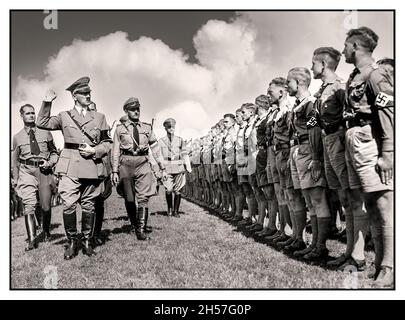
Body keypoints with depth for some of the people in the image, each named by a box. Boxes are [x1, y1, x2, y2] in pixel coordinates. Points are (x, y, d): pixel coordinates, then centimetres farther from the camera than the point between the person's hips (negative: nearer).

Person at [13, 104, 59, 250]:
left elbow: (54, 152, 15)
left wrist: (50, 163, -5)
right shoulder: (17, 137, 11)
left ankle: (46, 232, 30)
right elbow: (15, 161, 16)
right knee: (28, 205, -12)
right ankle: (32, 239, -12)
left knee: (45, 206, 5)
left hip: (44, 171, 0)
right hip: (26, 172, 0)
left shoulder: (45, 133, 10)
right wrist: (15, 181, 13)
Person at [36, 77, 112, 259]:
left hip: (92, 166, 1)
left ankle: (87, 241, 18)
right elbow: (42, 123, 4)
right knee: (68, 205, -9)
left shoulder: (99, 117, 16)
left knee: (88, 206, 5)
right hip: (70, 167, -1)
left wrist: (94, 151, -3)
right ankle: (72, 242, 5)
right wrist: (47, 103, -3)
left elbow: (107, 143, 14)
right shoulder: (64, 116, 14)